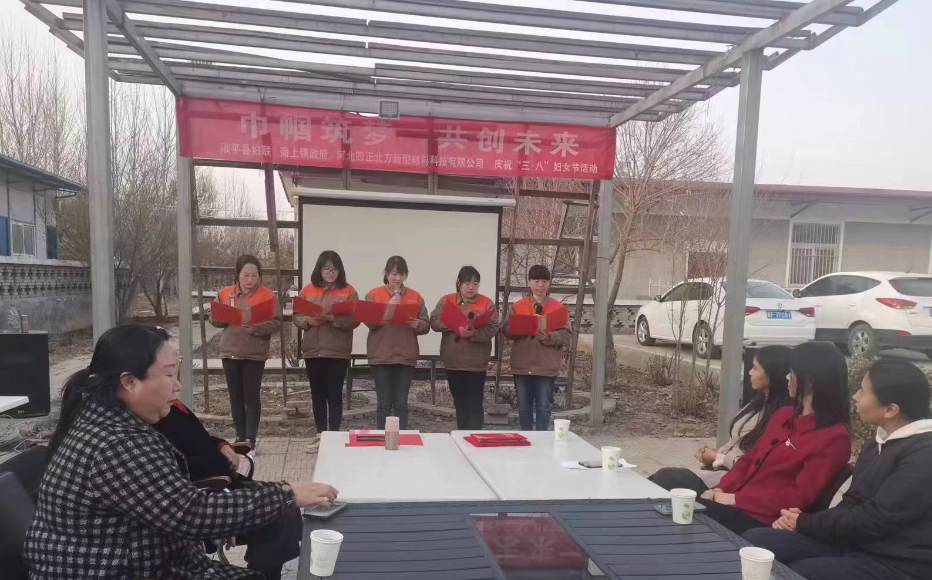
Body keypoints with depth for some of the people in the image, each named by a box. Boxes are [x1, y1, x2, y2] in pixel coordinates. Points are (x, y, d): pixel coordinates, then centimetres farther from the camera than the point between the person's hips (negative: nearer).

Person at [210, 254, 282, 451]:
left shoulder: (267, 295, -5)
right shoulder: (224, 293, 6)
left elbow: (277, 322, -8)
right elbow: (213, 318, 10)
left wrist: (256, 328, -22)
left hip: (254, 354, -4)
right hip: (230, 352, 4)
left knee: (252, 397, -1)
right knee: (235, 397, 10)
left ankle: (250, 439, 2)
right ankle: (240, 436, 19)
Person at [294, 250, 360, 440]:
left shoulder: (349, 291, 0)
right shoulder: (307, 290, 8)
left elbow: (354, 320, -7)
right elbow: (296, 317, 7)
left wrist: (333, 319, -21)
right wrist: (308, 320, -14)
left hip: (338, 351, -3)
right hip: (312, 350, 3)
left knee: (334, 394, 1)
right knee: (317, 394, 11)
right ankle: (320, 434, 22)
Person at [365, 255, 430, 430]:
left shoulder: (415, 297, 7)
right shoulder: (373, 295, 2)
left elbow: (426, 325, 5)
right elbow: (369, 322, -9)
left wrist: (417, 324, -16)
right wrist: (388, 308, -17)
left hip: (406, 356, 2)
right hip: (381, 356, -1)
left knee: (401, 403, 6)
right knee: (384, 403, 4)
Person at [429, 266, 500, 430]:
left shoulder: (487, 303, -1)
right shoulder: (446, 300, 4)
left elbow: (492, 329, -11)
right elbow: (434, 322, -6)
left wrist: (473, 333, -27)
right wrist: (456, 326, -21)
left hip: (476, 363, -3)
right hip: (453, 361, 3)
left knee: (474, 404, 0)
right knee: (460, 403, 15)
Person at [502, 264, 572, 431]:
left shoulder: (558, 308, 1)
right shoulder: (517, 306, 4)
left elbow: (567, 335, -5)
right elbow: (506, 330, -2)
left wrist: (549, 337, -22)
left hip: (547, 367, -2)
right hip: (522, 365, 2)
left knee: (543, 406, 4)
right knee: (524, 407, 12)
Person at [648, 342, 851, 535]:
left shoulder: (834, 438, -11)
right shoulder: (784, 415, 15)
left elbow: (798, 497, -15)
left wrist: (735, 499, -15)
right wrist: (720, 490, -2)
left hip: (757, 519, -7)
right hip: (732, 503, 7)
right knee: (670, 478, -13)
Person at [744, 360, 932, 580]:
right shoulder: (877, 445, 14)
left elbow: (875, 519, -20)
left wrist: (805, 522, -8)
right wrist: (804, 520, -5)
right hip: (853, 542, 8)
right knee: (752, 541, -7)